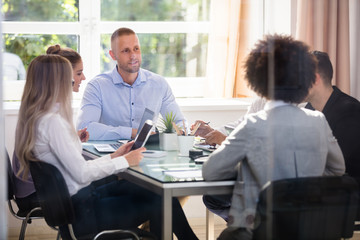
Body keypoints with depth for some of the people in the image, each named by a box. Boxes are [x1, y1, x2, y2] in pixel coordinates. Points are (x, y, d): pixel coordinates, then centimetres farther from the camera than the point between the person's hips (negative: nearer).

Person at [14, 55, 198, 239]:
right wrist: (124, 161, -11)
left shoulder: (34, 118, 9)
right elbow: (82, 173, -23)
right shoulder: (52, 121, -22)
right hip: (79, 213, -10)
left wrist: (113, 156, 10)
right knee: (158, 205, -3)